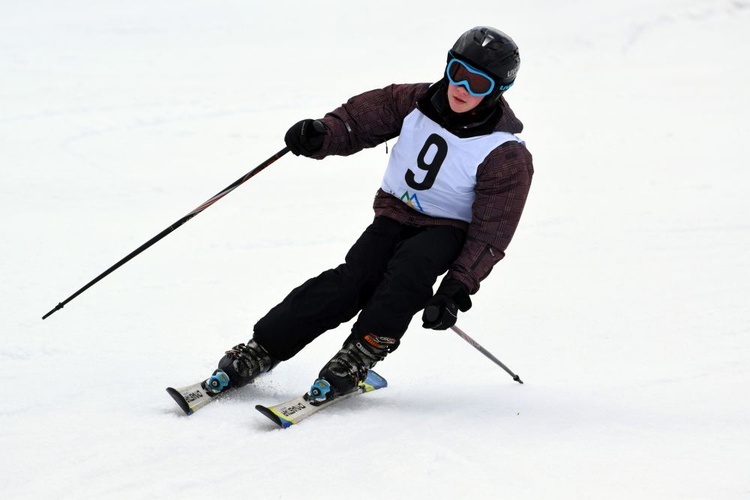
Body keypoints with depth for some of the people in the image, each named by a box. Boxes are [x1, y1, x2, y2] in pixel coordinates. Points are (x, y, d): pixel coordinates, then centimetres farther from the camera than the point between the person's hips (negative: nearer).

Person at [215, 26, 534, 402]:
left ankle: (361, 353, -33)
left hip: (447, 230, -3)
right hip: (395, 215, 3)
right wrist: (323, 135, -22)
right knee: (351, 280, -19)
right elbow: (361, 118, 1)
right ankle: (262, 350, -20)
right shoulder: (416, 102, -4)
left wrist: (457, 290, -24)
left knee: (411, 266, -35)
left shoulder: (506, 155, -17)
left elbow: (490, 233, -17)